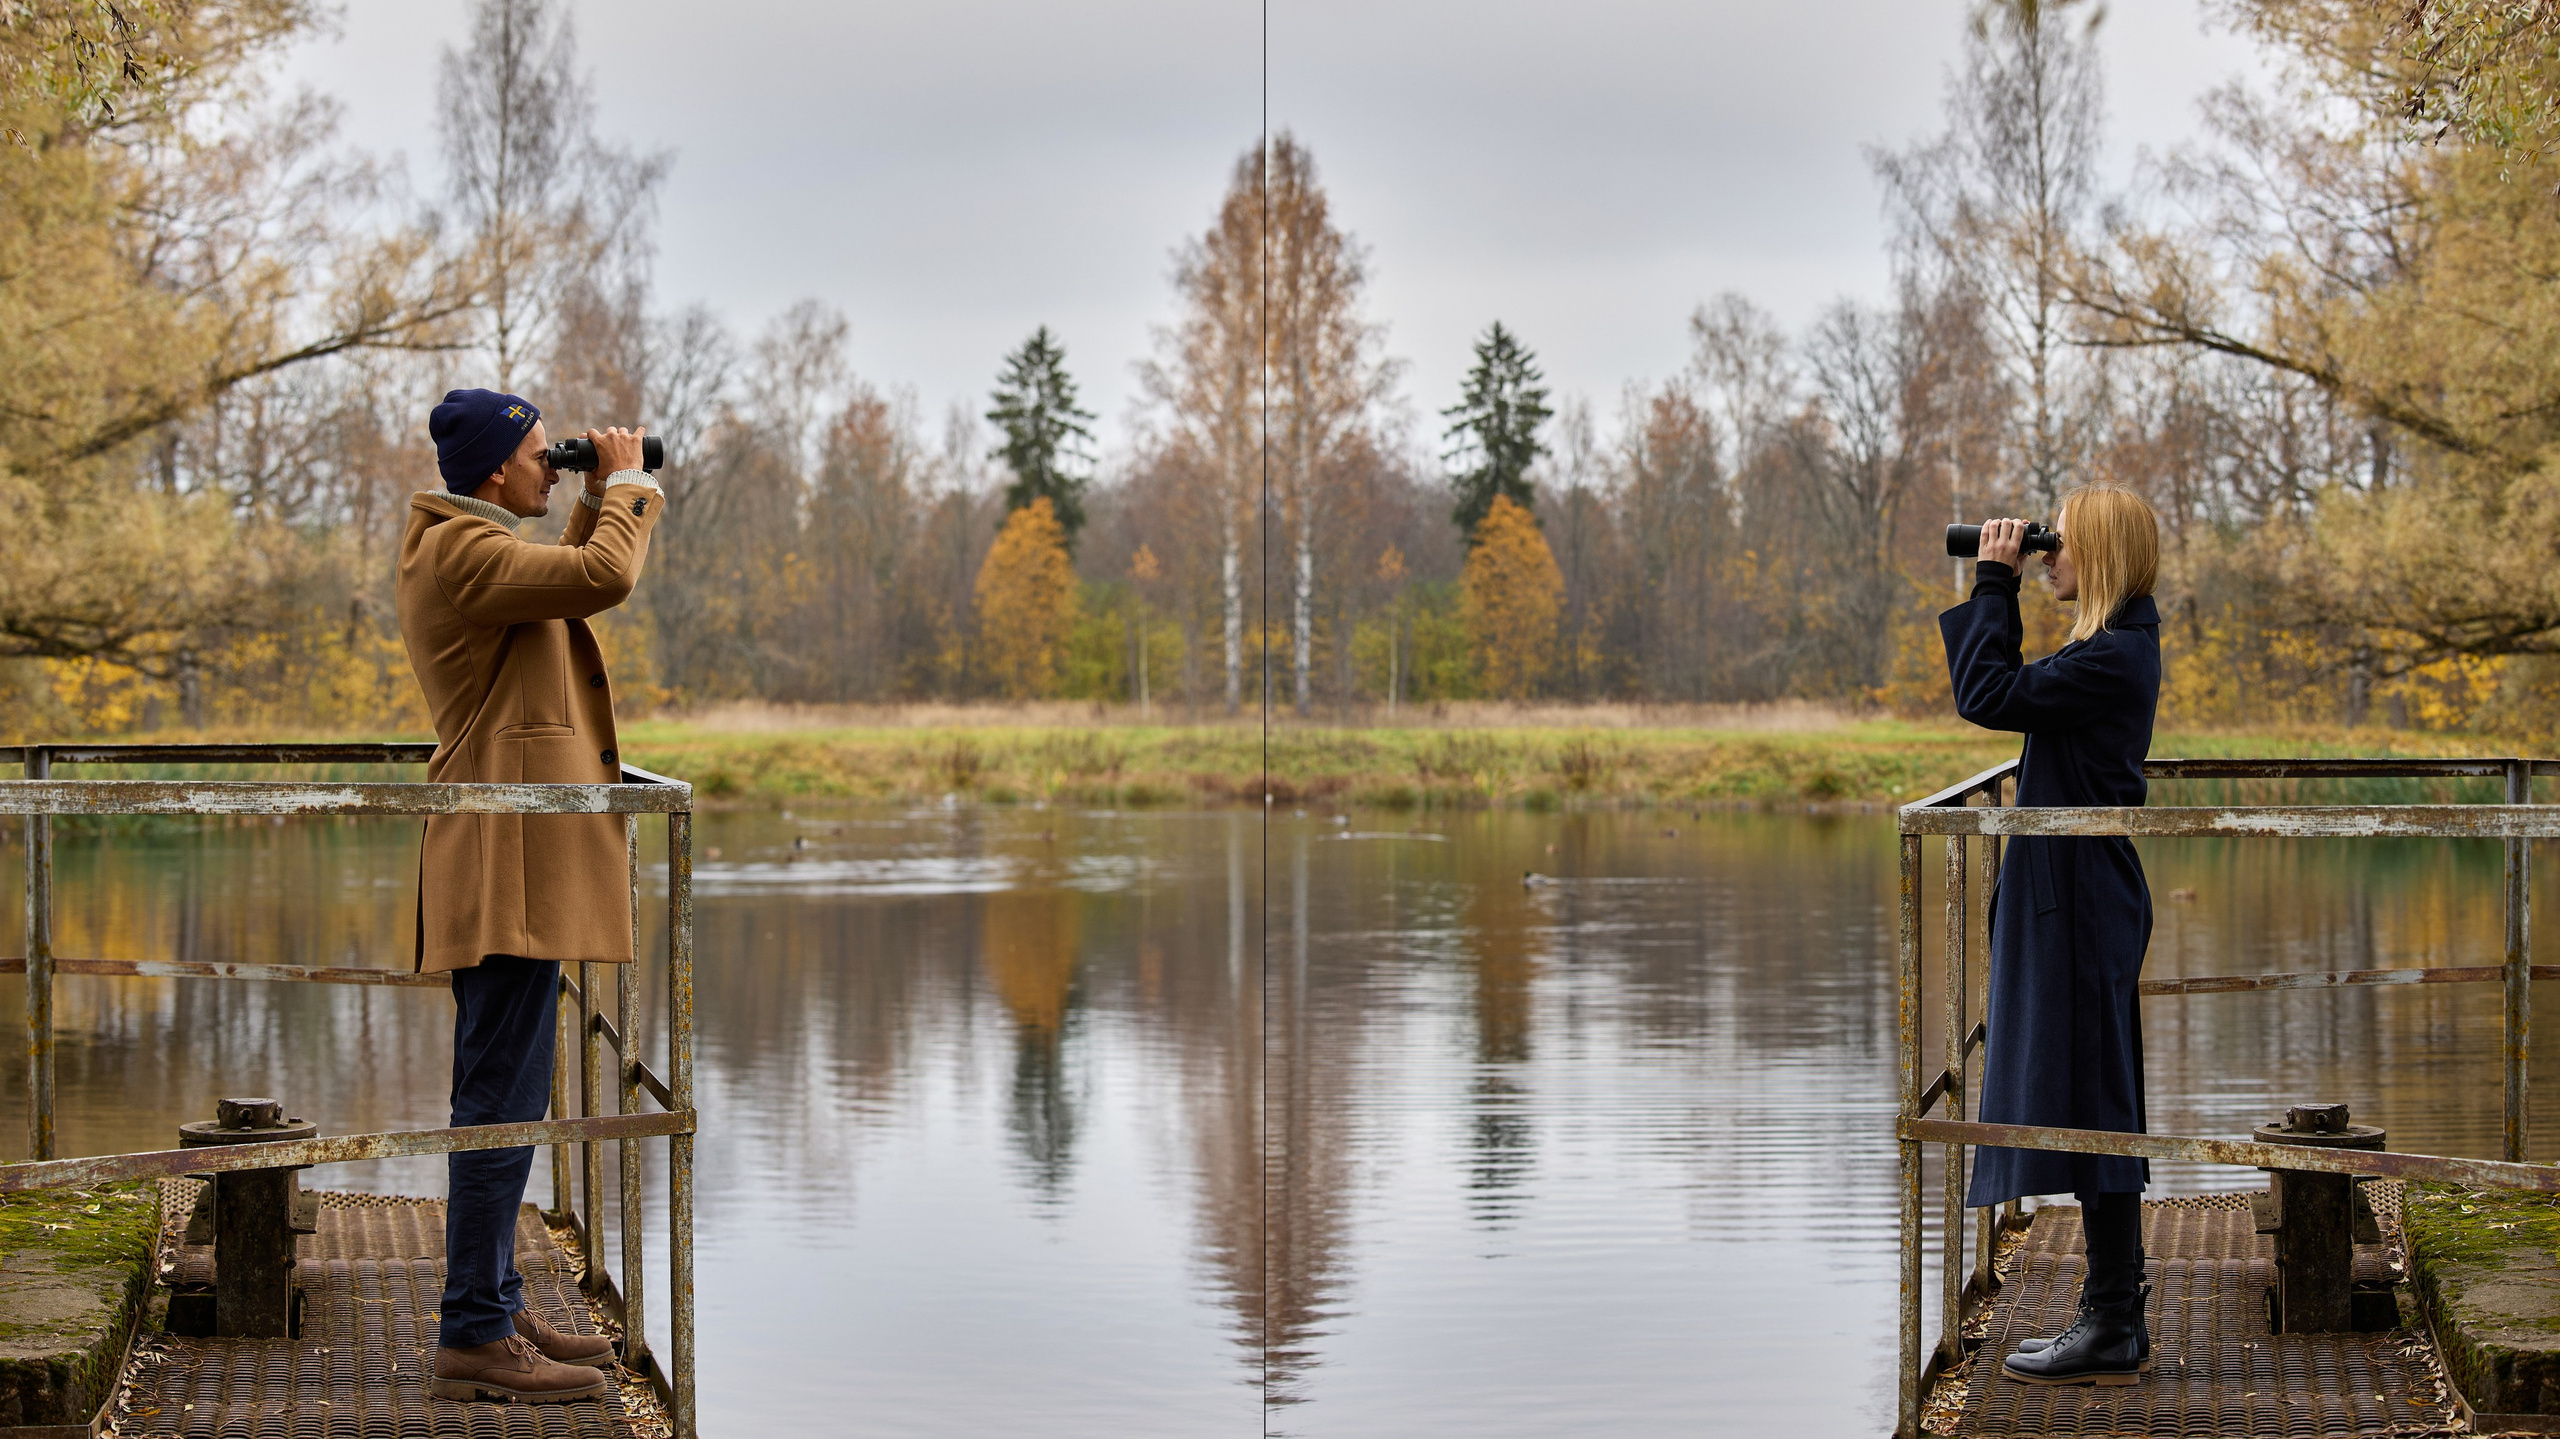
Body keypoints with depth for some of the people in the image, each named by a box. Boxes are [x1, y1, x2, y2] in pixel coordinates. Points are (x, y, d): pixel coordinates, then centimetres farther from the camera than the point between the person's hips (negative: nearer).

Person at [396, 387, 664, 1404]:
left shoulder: (472, 549, 19)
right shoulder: (461, 551, -14)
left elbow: (580, 575, 31)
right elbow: (604, 578, -25)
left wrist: (606, 501, 18)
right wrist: (623, 488, -8)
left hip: (520, 860, 11)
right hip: (506, 858, -11)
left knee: (499, 1096, 15)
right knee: (502, 1100, -11)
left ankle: (495, 1310, 22)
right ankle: (473, 1338, -10)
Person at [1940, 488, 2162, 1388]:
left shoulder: (2113, 659, -18)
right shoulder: (2116, 648, 15)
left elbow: (1987, 696, -19)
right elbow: (2015, 695, 21)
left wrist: (1992, 585, -11)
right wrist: (1992, 594, 16)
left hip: (2082, 903, -11)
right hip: (2074, 899, 11)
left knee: (2083, 1102, -7)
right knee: (2090, 1107, 13)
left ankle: (2112, 1329, -3)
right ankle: (2117, 1318, 19)